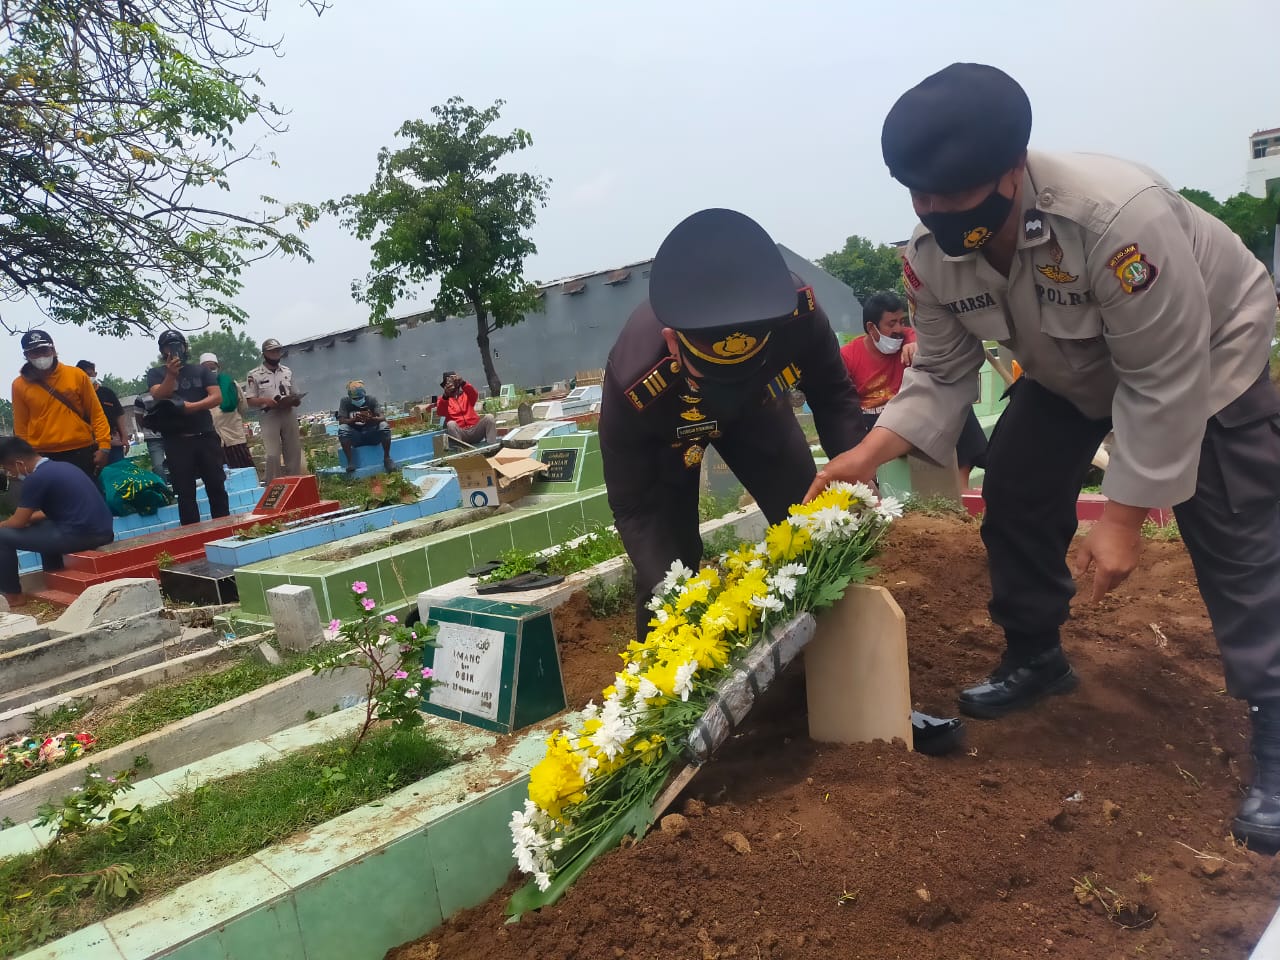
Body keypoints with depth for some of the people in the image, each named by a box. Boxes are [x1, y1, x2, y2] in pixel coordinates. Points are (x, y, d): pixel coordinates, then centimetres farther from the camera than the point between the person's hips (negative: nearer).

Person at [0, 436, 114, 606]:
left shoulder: (36, 478, -9)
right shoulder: (62, 466, 17)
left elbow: (18, 523, -1)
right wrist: (29, 517, 29)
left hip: (80, 535, -9)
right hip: (103, 532, 9)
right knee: (42, 525, 35)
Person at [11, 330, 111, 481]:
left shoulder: (76, 375, 1)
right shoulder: (20, 385, 2)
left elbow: (96, 413, 2)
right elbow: (21, 427, 7)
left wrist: (104, 446, -5)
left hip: (82, 453, -1)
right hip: (43, 458, 1)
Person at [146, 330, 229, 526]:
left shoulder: (200, 371, 10)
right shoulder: (156, 373, 8)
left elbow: (217, 397, -1)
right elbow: (159, 397, -10)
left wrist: (192, 406, -15)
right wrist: (171, 374, -23)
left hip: (206, 436, 1)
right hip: (177, 441, -1)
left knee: (216, 487, 4)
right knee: (185, 493, 2)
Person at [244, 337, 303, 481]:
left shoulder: (287, 372, 14)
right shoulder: (254, 375, 0)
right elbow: (250, 400, -1)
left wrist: (296, 400, -4)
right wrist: (265, 401, -19)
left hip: (289, 415, 4)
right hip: (269, 417, -4)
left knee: (294, 453, 6)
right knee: (273, 455, -10)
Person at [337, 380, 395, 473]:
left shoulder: (371, 400, -4)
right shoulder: (345, 402, -3)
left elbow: (382, 418, -15)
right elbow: (341, 421, -13)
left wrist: (371, 419, -37)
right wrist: (354, 420, -33)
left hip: (372, 434, 0)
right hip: (355, 437, 0)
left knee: (384, 426, -29)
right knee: (342, 429, -30)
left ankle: (387, 458, -17)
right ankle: (350, 461, -25)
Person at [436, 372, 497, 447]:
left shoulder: (466, 394, 16)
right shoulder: (443, 399, 12)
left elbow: (475, 395, -9)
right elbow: (440, 413, -10)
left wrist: (463, 383, -28)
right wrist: (445, 395, -29)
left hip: (475, 431, 2)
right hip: (459, 432, -1)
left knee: (489, 417, -21)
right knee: (451, 423, -31)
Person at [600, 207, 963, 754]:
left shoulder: (795, 311, -38)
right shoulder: (634, 386, -43)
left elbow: (832, 394, -16)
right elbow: (634, 505, -28)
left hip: (757, 405, 2)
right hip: (667, 434, -2)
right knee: (669, 564, -12)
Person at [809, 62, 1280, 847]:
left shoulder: (1119, 217, -41)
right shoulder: (933, 255, -23)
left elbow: (1162, 383, -33)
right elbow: (944, 373, -13)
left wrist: (1123, 517, -29)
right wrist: (870, 452, -27)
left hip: (1206, 361, -5)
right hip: (1076, 369, 6)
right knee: (1014, 493, 1)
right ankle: (1035, 659, 21)